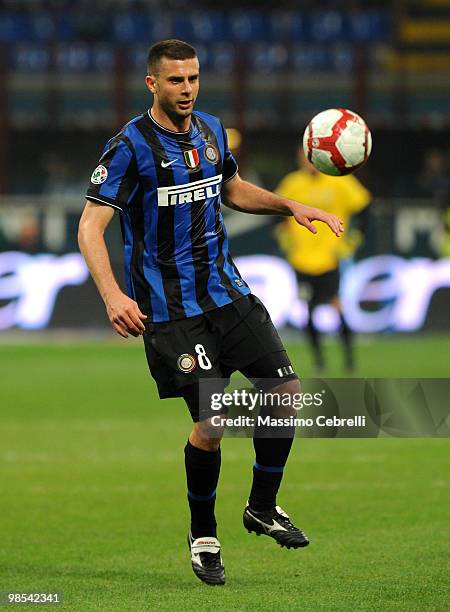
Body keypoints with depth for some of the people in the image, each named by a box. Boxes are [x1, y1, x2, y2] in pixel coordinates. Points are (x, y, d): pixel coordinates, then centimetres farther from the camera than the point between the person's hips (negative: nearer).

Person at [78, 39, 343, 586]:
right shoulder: (130, 146, -13)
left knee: (286, 389, 1)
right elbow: (90, 227, -17)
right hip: (169, 309, -7)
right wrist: (112, 295, -30)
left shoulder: (211, 131, 8)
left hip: (226, 291, 7)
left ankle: (263, 508, 21)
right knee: (211, 422, -12)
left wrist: (291, 206, 13)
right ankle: (202, 535, 11)